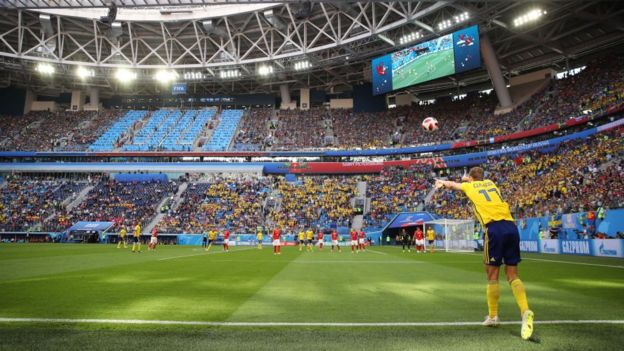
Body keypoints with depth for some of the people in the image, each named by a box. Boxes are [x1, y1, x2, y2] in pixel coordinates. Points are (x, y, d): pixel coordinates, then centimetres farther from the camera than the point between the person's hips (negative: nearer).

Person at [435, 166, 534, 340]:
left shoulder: (469, 186, 15)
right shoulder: (490, 182, 26)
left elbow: (452, 184, 36)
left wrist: (441, 182, 57)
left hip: (494, 228, -4)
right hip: (511, 226, 5)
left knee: (492, 275, 5)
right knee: (513, 275, 5)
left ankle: (493, 316, 13)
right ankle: (525, 311, -15)